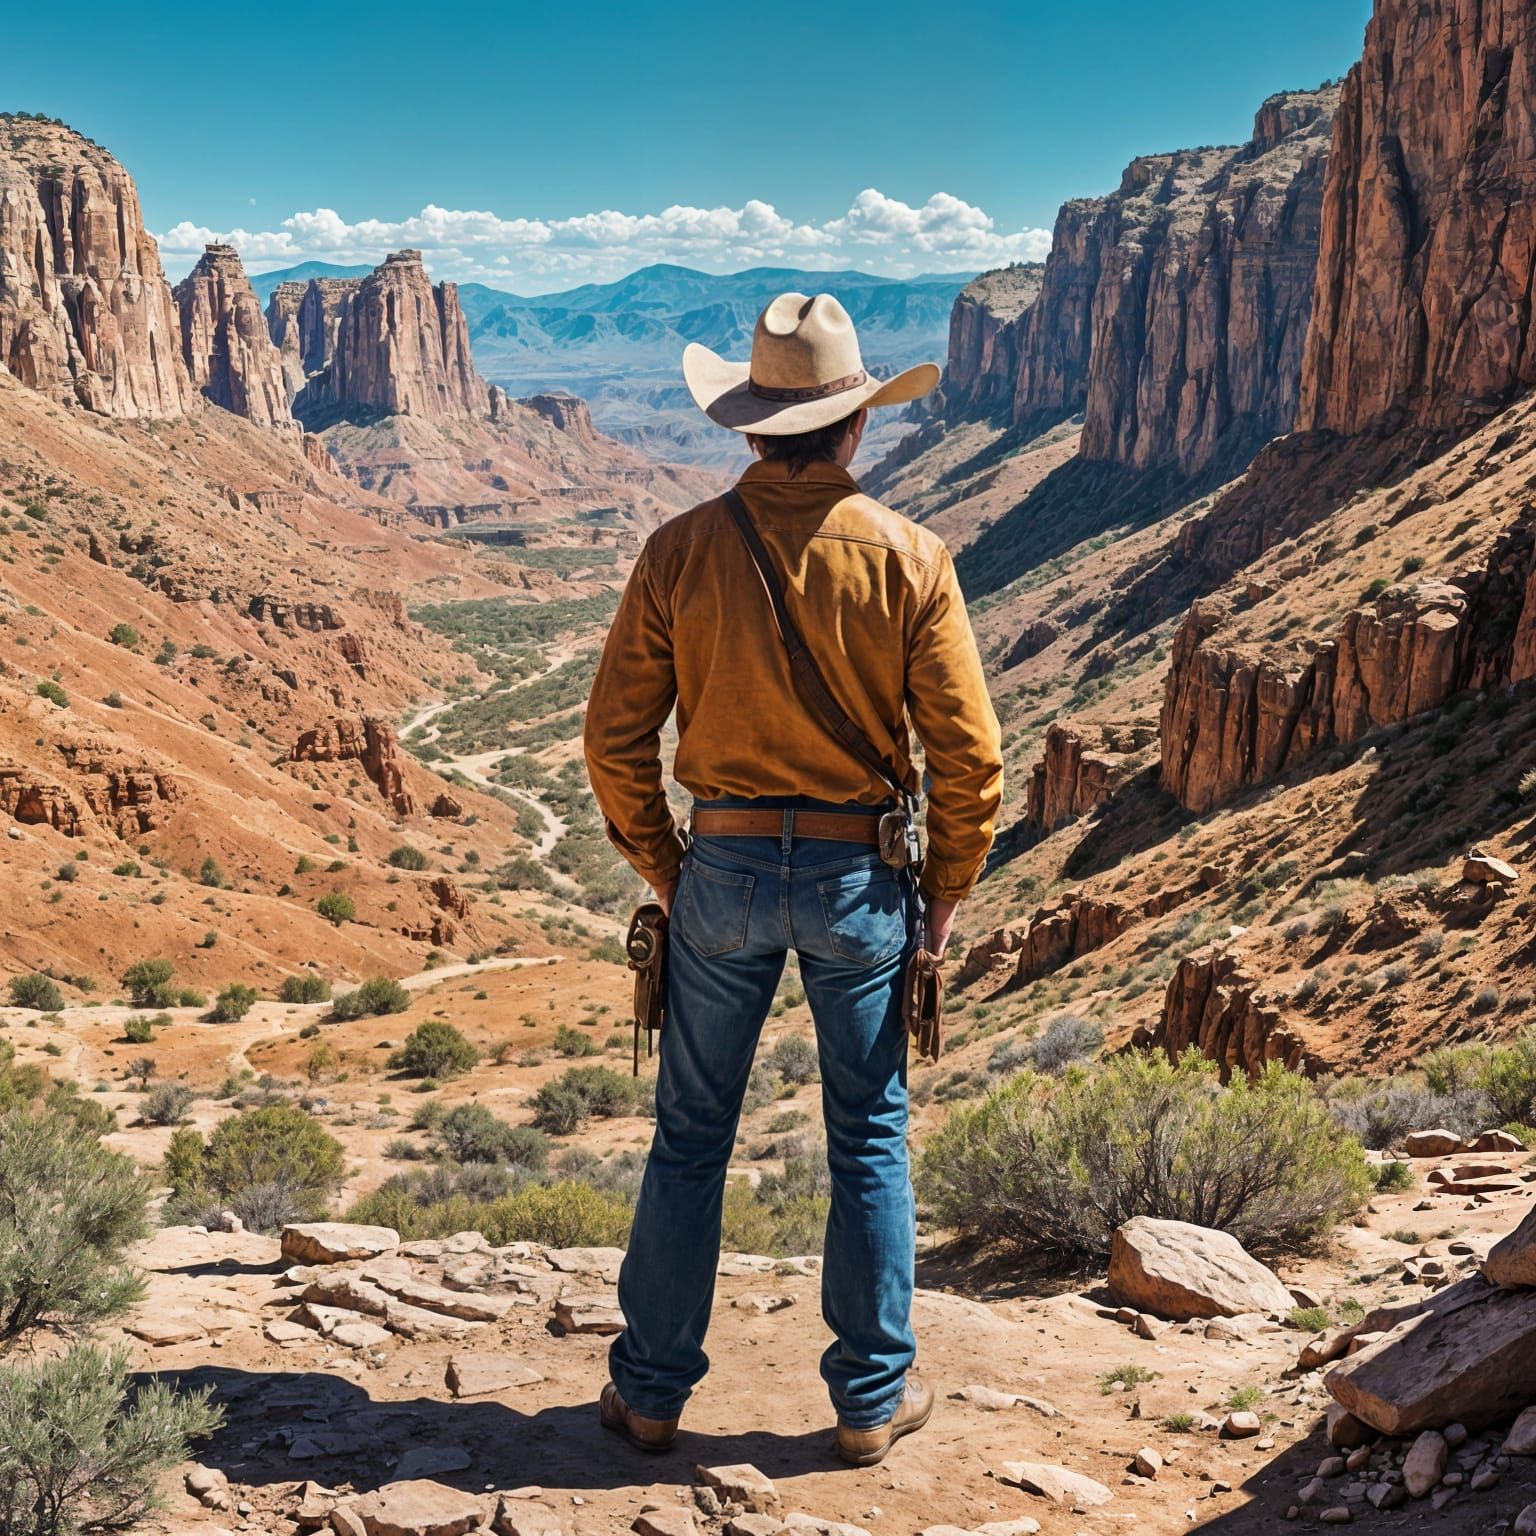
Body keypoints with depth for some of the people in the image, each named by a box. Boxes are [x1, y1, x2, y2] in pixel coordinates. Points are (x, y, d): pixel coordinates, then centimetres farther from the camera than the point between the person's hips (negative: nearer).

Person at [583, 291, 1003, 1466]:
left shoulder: (682, 549, -5)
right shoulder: (908, 557, -8)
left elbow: (615, 734, -2)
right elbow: (969, 752, -8)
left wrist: (660, 864, 11)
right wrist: (947, 888, 7)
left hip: (723, 870, 1)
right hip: (858, 875, -1)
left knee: (691, 1137, 13)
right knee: (870, 1141, 13)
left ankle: (653, 1391, 24)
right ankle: (872, 1399, 24)